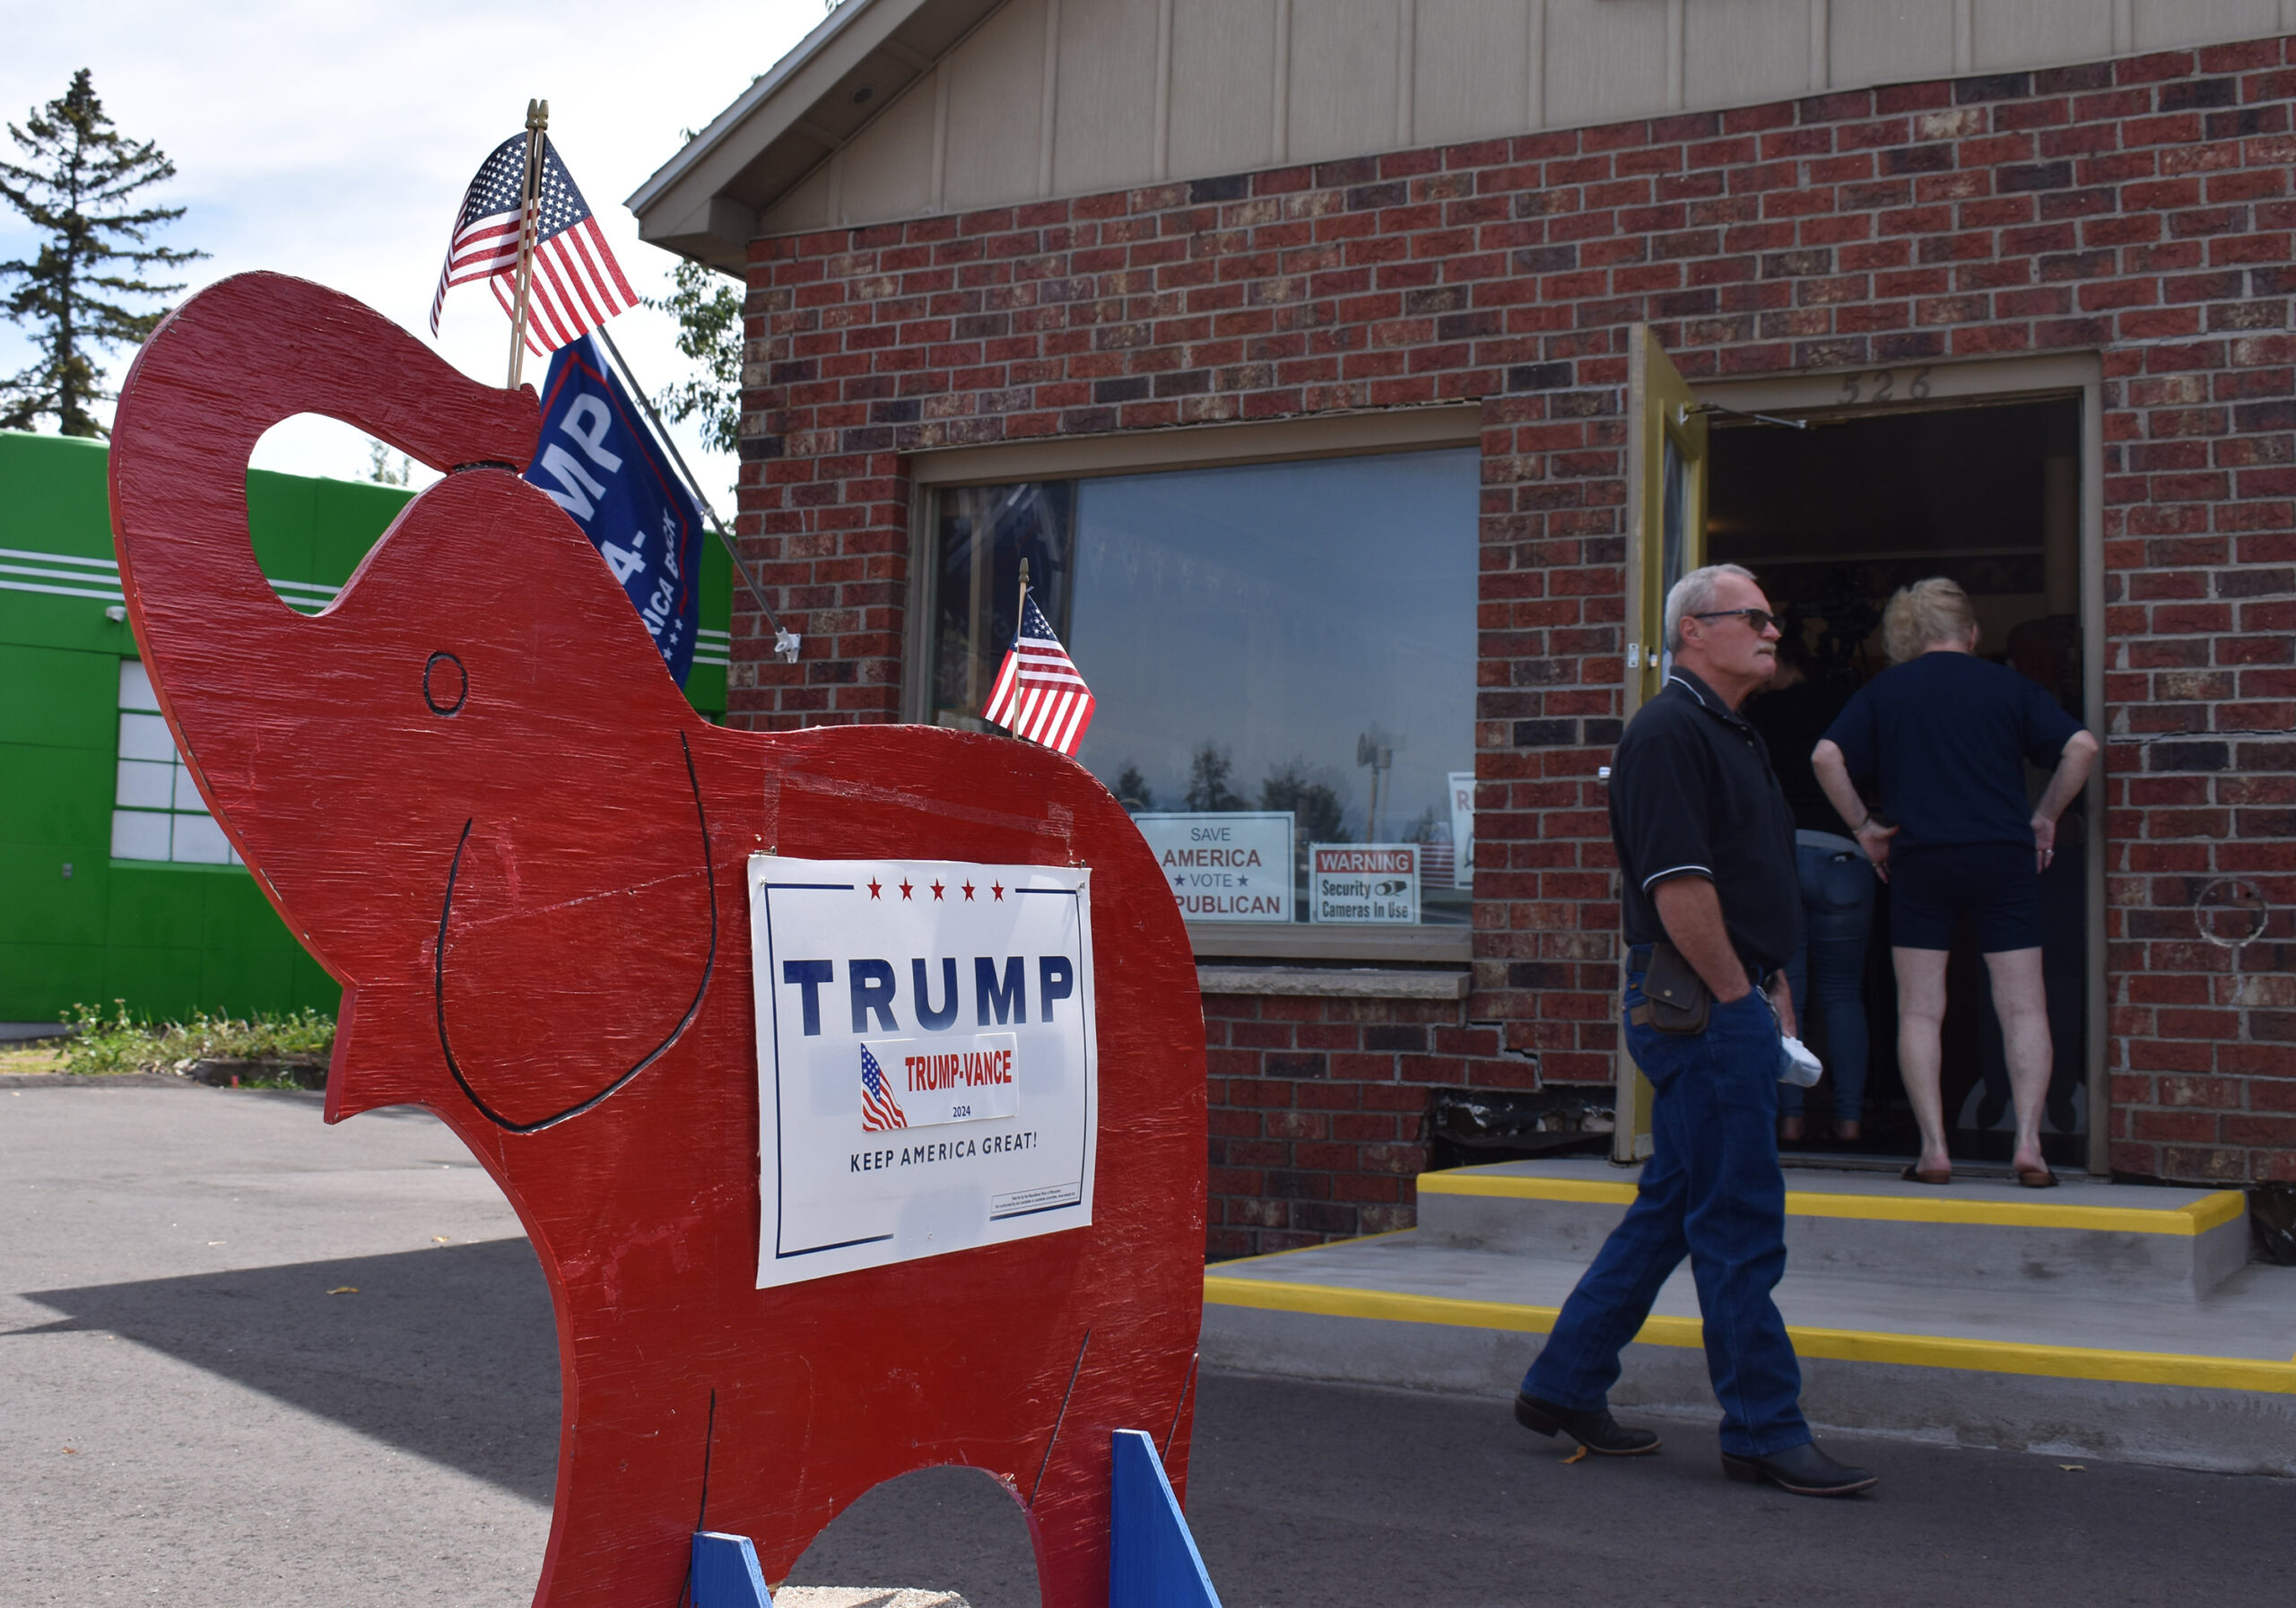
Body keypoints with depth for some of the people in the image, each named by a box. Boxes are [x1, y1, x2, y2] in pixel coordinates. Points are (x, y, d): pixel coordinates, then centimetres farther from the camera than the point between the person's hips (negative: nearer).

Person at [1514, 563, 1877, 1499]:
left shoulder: (1731, 734, 20)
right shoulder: (1670, 731, -13)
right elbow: (1677, 886, -20)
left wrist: (1771, 990, 19)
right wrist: (1737, 997, -16)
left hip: (1733, 1005, 11)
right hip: (1697, 1006, -11)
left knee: (1672, 1208, 14)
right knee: (1741, 1224, -5)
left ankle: (1563, 1387, 22)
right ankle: (1764, 1432, 4)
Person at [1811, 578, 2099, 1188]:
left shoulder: (1884, 689, 7)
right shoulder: (2005, 684, 8)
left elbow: (1826, 757, -3)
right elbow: (2081, 745, -1)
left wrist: (1863, 826, 5)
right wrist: (2044, 817, 8)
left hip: (1918, 859, 0)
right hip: (2005, 858, 0)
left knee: (1920, 1011, 4)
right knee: (2023, 1007, 3)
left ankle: (1934, 1148, -1)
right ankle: (2028, 1141, -6)